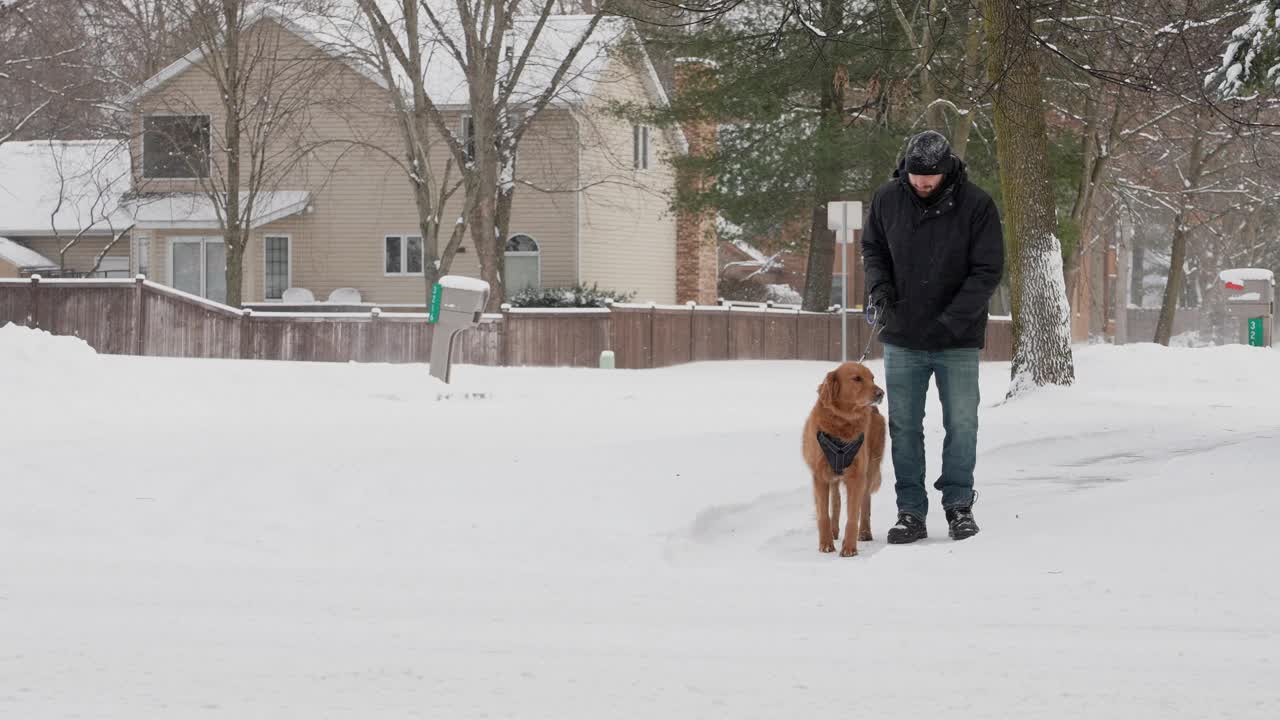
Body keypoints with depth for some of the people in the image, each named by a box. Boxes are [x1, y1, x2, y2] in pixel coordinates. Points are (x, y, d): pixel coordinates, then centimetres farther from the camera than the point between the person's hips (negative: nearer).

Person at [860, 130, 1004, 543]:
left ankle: (959, 506, 15)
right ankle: (911, 512, 12)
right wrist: (879, 288, -8)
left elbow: (988, 270, -11)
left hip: (958, 340, -2)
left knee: (961, 425, 2)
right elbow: (872, 248, 12)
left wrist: (952, 320, -20)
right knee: (903, 427, 4)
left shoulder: (976, 205, -12)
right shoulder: (888, 199, -3)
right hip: (902, 338, 2)